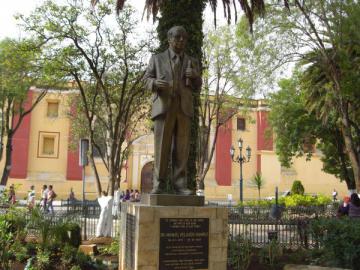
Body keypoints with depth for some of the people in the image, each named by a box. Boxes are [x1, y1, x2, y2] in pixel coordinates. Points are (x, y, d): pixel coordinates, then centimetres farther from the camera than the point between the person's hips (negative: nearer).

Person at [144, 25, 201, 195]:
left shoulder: (192, 62, 17)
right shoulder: (157, 59, 12)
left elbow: (197, 88, 13)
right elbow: (147, 81, 6)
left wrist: (195, 76, -10)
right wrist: (156, 83, -18)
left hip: (184, 108, 2)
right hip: (163, 107, -2)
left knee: (181, 148, -3)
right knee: (162, 147, -6)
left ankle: (179, 184, 1)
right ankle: (159, 185, -1)